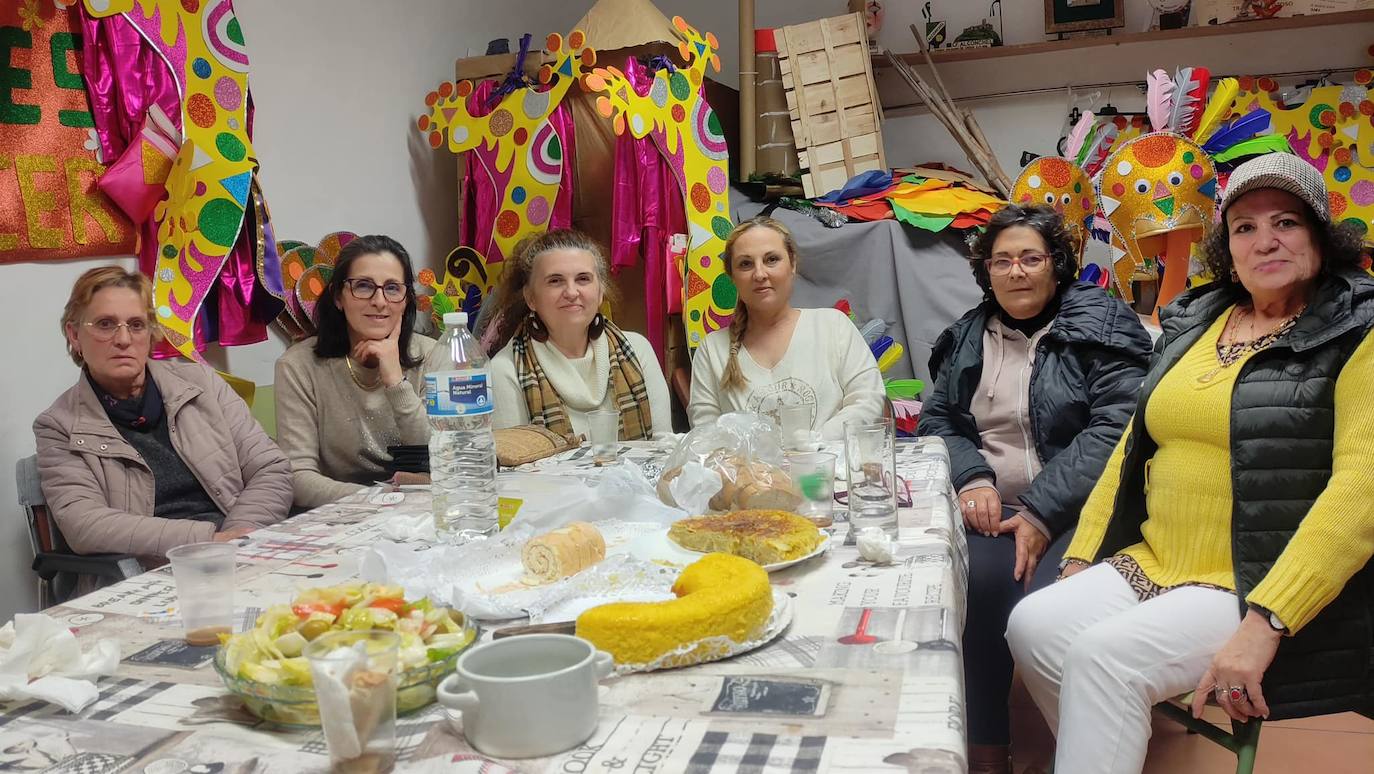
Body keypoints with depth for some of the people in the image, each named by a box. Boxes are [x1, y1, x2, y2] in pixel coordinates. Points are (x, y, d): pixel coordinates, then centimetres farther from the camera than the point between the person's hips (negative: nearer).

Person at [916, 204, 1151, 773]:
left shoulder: (1100, 327, 2)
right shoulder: (968, 337, 17)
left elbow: (1114, 428, -10)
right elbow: (936, 419, 16)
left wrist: (1041, 513, -18)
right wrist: (973, 478, -6)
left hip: (1076, 512, -3)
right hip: (991, 509, 3)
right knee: (969, 582, -29)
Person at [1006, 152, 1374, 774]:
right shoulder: (1194, 324, 13)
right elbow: (1132, 450, 14)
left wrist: (1265, 624, -24)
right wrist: (1080, 559, 7)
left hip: (1275, 591, -6)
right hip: (1156, 570, 6)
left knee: (1105, 654, -25)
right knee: (1032, 625, -13)